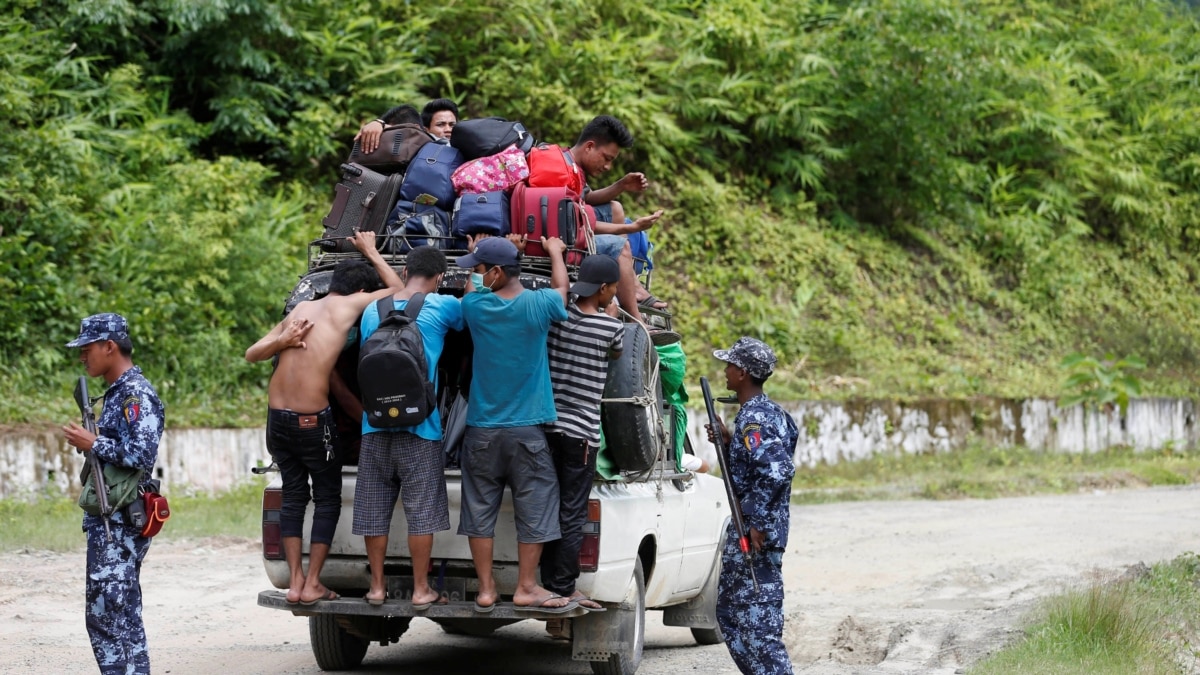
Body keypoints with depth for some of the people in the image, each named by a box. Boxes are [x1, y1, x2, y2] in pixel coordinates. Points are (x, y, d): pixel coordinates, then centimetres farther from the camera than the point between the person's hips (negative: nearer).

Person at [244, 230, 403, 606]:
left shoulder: (302, 309, 16)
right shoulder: (349, 305, -2)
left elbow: (252, 354, 16)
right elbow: (398, 289, 15)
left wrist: (282, 342, -2)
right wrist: (370, 251, 26)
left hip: (278, 416, 6)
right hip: (313, 420, -6)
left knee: (293, 496, 14)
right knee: (327, 499, 7)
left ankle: (295, 582, 12)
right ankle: (312, 585, 5)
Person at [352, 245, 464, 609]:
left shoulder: (372, 311, 7)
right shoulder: (441, 308, -5)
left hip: (375, 426, 3)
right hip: (420, 428, -3)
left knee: (373, 509, 9)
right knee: (421, 510, 2)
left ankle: (377, 586, 14)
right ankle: (421, 589, 5)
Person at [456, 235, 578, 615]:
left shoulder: (475, 307, -4)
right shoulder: (539, 305, -9)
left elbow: (472, 289, 22)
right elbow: (561, 287, 15)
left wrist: (475, 255, 41)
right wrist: (555, 251, 34)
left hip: (481, 431, 2)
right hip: (527, 430, -2)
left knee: (480, 511, 9)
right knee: (533, 511, 6)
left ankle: (486, 589, 10)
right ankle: (526, 588, 7)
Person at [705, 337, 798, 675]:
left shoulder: (754, 418, -18)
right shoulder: (766, 412, 13)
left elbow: (777, 471, -30)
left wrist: (757, 524, -24)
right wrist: (728, 440, 11)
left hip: (755, 535, -11)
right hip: (745, 532, 11)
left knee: (756, 623, -8)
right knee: (729, 612, 19)